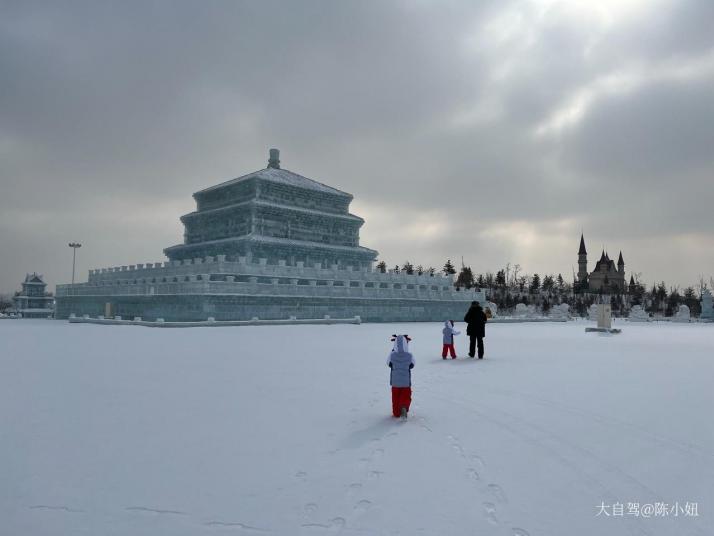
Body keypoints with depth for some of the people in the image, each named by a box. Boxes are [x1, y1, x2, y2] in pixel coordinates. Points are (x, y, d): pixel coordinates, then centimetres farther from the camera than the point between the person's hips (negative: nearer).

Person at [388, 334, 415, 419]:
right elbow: (412, 365, 2)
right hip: (406, 382, -1)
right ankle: (404, 408, -14)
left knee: (395, 398, 17)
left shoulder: (392, 355, -15)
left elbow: (389, 363, 5)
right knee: (406, 397, 12)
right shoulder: (409, 355, -14)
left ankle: (396, 412, 24)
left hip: (395, 382, 1)